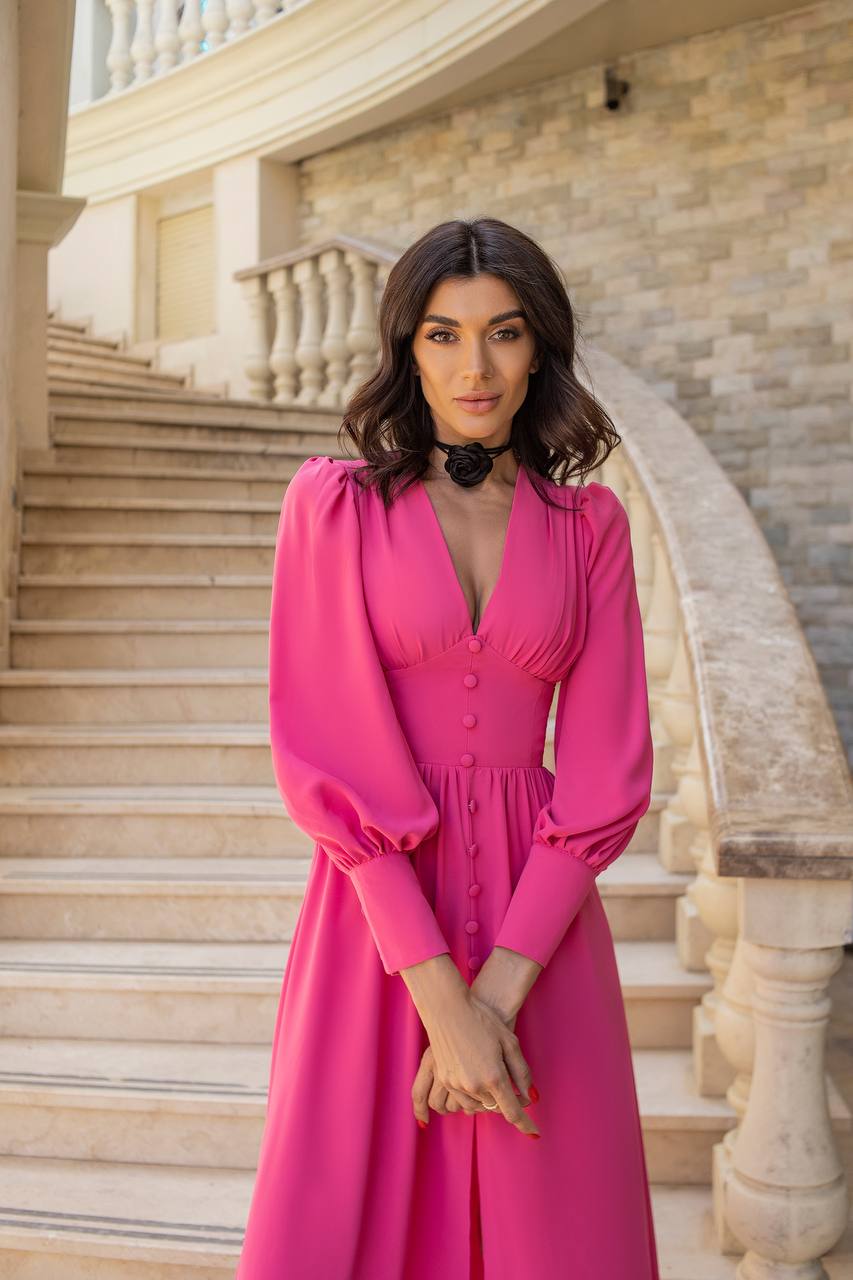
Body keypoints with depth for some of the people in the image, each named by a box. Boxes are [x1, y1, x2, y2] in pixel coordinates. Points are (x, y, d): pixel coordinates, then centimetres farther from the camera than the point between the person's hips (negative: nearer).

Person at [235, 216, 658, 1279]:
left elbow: (604, 772, -1)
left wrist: (500, 989, -11)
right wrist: (441, 997, -14)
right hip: (377, 914, -1)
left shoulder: (590, 524, 5)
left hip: (540, 919, 2)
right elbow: (326, 758, -9)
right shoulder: (333, 503, -2)